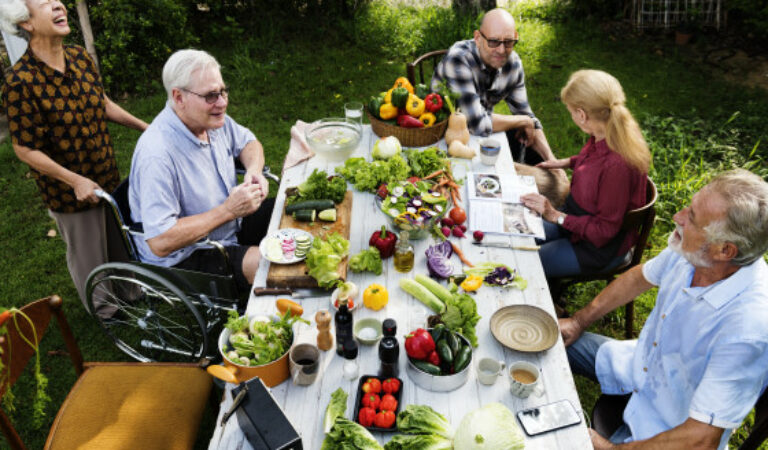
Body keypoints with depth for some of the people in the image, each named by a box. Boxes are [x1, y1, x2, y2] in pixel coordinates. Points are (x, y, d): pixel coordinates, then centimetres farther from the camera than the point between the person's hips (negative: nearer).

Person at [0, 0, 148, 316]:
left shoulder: (80, 57, -3)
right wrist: (76, 181, -23)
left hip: (109, 177, 6)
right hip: (70, 192, -6)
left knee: (121, 240, 24)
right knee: (89, 256, 14)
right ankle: (105, 313, 39)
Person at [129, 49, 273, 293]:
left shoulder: (213, 120, -6)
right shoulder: (157, 155, -31)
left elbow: (248, 142, 15)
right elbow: (160, 243, -32)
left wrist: (254, 171, -8)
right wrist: (228, 210, -29)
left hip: (231, 225, 9)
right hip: (184, 257, -9)